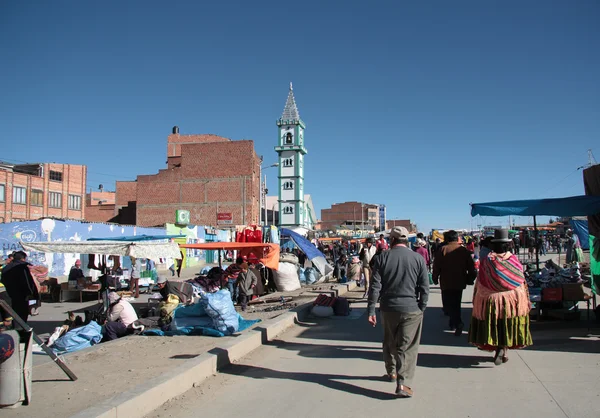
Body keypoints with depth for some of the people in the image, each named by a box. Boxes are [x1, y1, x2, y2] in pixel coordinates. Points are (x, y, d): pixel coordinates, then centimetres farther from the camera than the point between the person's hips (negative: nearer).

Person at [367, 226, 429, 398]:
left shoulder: (382, 257, -4)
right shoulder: (418, 258, -3)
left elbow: (375, 286, -6)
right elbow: (424, 288, -4)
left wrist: (371, 310, -2)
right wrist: (422, 308, 6)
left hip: (388, 308, 1)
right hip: (411, 309, -1)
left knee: (390, 342, 20)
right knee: (408, 347, 3)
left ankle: (391, 372, 37)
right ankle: (402, 383, -5)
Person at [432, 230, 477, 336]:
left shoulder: (443, 250, -8)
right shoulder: (465, 251, 3)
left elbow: (436, 267, -9)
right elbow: (472, 268, 4)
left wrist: (435, 278, 2)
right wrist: (469, 280, 15)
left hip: (446, 283, -4)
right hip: (460, 283, 4)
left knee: (448, 304, -1)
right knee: (456, 304, 18)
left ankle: (458, 323, -20)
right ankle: (454, 323, 26)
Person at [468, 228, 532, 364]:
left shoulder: (486, 261, -8)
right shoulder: (514, 260, -6)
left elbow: (479, 284, -3)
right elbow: (522, 282, 1)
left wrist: (476, 301, 7)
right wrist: (524, 300, 12)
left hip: (490, 300, 0)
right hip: (512, 300, 1)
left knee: (495, 326, 10)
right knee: (508, 326, 11)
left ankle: (499, 348, 0)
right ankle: (505, 350, 8)